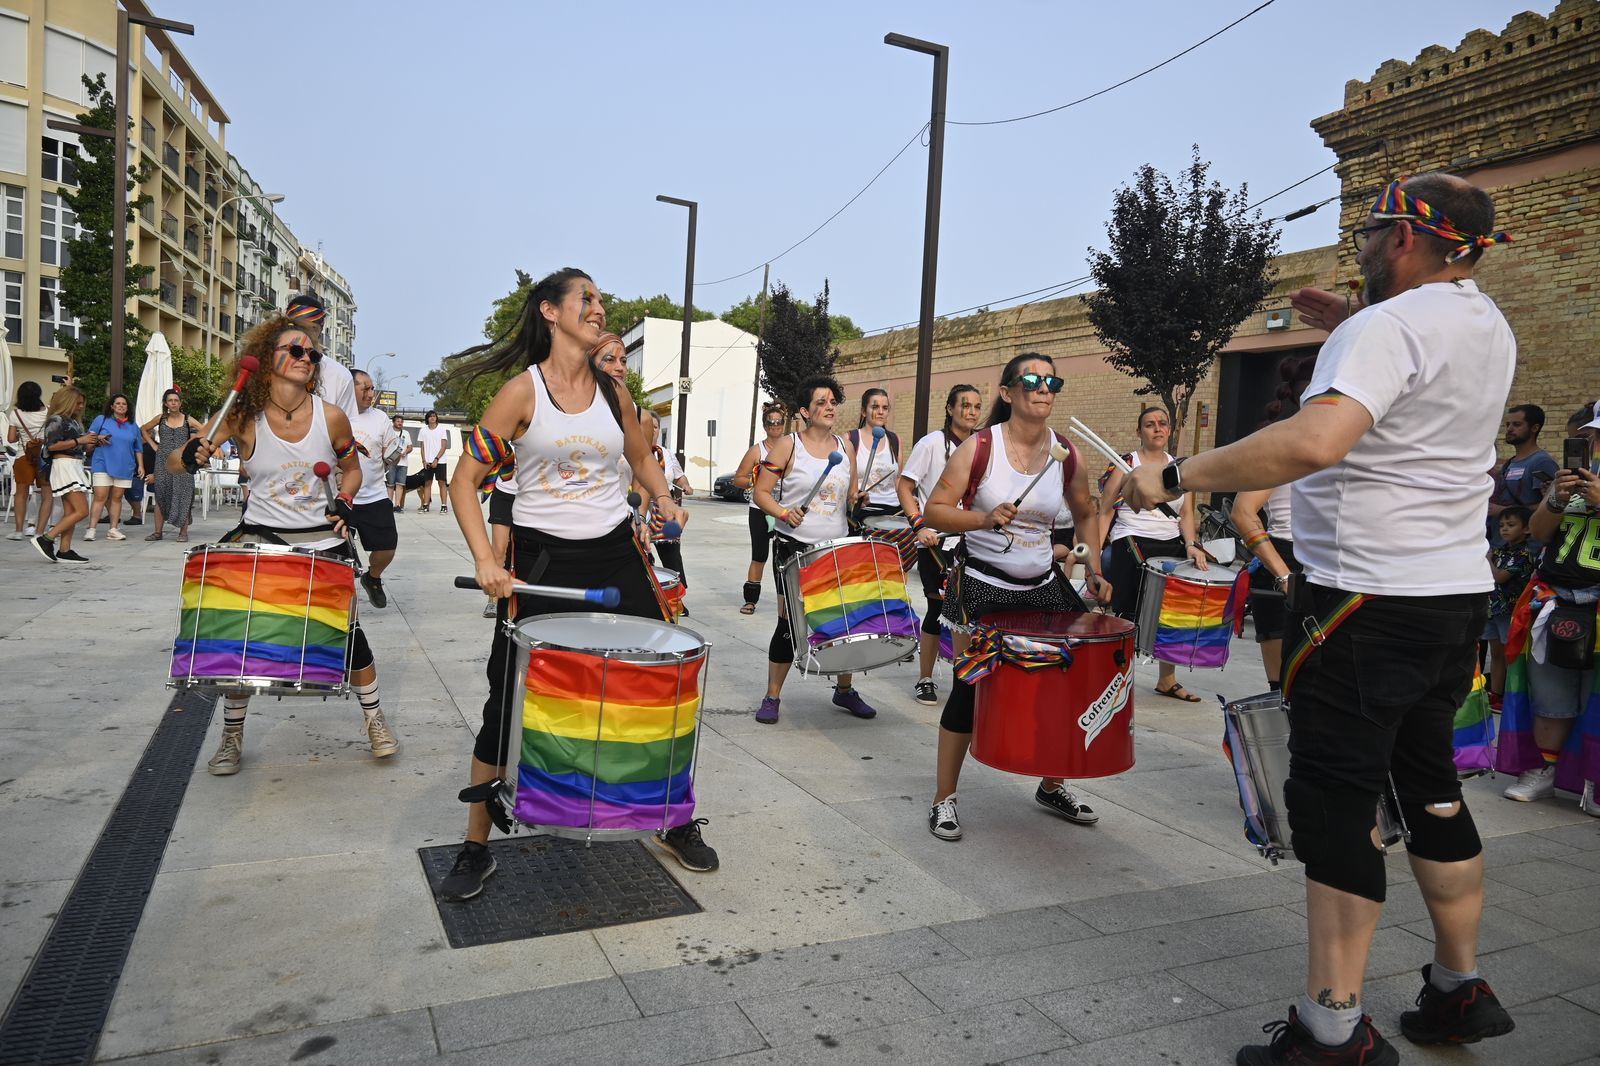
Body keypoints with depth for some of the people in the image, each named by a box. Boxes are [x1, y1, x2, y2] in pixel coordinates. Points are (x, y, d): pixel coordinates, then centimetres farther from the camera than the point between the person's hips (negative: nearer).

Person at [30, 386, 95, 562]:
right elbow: (52, 445, -17)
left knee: (70, 512, 5)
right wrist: (80, 441, -16)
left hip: (76, 467, 9)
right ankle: (46, 539, -12)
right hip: (64, 465, -9)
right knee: (82, 511, -15)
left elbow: (82, 449, 21)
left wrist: (93, 443, 4)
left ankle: (64, 550, 5)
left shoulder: (74, 422, 18)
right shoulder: (56, 420, -6)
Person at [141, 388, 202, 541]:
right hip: (163, 461, 2)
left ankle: (183, 532, 1)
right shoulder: (160, 418, 8)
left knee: (182, 496, -4)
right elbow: (144, 429, 21)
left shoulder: (188, 419, 2)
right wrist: (153, 445, 9)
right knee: (160, 496, 3)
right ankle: (158, 532, 9)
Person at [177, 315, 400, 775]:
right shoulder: (243, 418, -11)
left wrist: (345, 504, -10)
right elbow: (173, 461, -4)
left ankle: (375, 720, 23)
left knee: (347, 630, 3)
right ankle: (231, 737, 21)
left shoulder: (331, 417, -9)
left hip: (321, 540, 0)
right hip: (260, 539, 0)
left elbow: (351, 470, 8)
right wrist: (192, 457, -26)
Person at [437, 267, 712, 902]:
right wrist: (485, 559, -19)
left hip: (615, 554, 4)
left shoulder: (614, 392, 6)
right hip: (541, 560, -4)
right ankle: (475, 850, 20)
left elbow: (640, 456, 22)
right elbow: (465, 479, -7)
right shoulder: (522, 391, -7)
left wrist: (664, 499, 2)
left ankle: (679, 824, 26)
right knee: (508, 700, 2)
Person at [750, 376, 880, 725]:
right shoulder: (788, 446, -5)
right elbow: (761, 492, -6)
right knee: (790, 621, -1)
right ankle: (772, 697, 12)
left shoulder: (845, 447, 9)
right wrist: (783, 513, -22)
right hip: (794, 548, -4)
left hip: (837, 548, 5)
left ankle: (845, 690, 27)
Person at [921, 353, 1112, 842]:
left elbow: (1086, 515, 15)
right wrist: (984, 518, -28)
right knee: (969, 688, -3)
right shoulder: (979, 447, -12)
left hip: (1042, 586, 5)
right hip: (982, 585, -4)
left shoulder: (1067, 455, -1)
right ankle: (943, 800, 12)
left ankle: (1052, 787, 32)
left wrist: (1094, 569, 4)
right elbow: (934, 510, -12)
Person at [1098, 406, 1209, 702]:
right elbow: (1105, 511, -2)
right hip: (1131, 546, -4)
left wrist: (1191, 544, -9)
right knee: (1125, 615, -4)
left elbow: (1186, 514, 9)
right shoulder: (1126, 464, -1)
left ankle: (1167, 680, 22)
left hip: (1172, 546, 5)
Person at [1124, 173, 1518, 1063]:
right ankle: (1461, 990, 30)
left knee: (1335, 801, -3)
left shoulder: (1390, 326, -16)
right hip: (1459, 591, 9)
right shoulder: (1490, 326, 13)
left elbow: (1315, 441, -33)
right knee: (1431, 787, 18)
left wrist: (1175, 477, -26)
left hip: (1369, 599, -9)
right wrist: (1349, 333, 25)